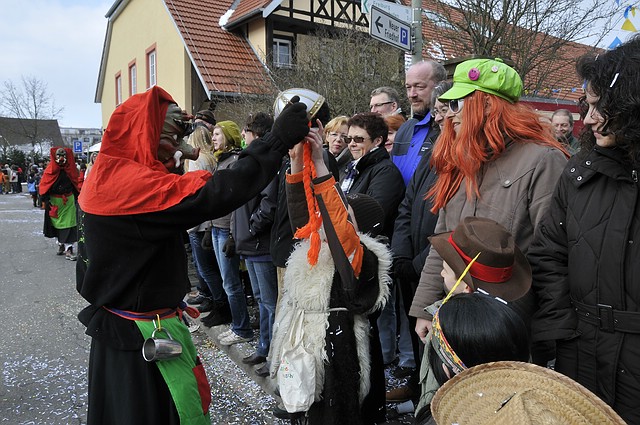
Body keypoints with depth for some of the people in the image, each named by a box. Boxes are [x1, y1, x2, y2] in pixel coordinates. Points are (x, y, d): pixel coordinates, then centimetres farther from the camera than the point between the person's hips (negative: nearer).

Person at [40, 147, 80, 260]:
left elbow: (76, 184, 7)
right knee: (57, 223, 14)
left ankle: (68, 249, -8)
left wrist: (77, 197, 3)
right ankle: (60, 244, 34)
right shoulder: (50, 170, -4)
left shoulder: (71, 169, 1)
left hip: (69, 200, 0)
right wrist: (46, 200, -12)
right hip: (54, 201, 1)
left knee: (68, 224, -7)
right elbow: (44, 185, -6)